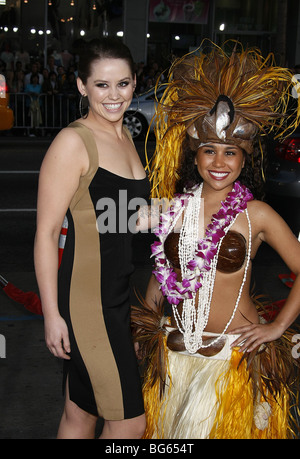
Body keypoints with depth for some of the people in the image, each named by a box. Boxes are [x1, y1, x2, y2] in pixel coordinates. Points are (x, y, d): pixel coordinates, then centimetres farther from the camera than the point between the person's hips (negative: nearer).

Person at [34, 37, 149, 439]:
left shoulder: (125, 136, 12)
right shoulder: (73, 142, -14)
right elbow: (46, 232, -14)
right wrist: (51, 314, -15)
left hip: (122, 294, 7)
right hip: (86, 299, -7)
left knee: (81, 414, 18)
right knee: (130, 422, 0)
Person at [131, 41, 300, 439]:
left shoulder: (256, 214, -10)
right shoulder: (176, 207, 1)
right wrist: (146, 328, 14)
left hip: (234, 353, -3)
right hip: (175, 349, 4)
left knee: (219, 428, 5)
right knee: (168, 427, 16)